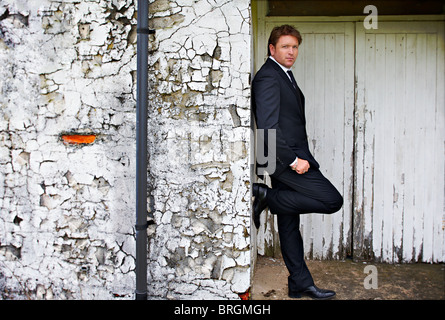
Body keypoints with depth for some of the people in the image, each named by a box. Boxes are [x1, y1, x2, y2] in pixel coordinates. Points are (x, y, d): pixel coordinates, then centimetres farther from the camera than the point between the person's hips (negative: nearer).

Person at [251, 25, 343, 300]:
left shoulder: (285, 76, 20)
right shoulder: (268, 77, -12)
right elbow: (268, 127, -21)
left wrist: (297, 158, 16)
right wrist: (293, 161, -20)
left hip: (290, 159, 10)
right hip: (285, 159, -10)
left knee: (289, 223, 12)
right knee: (332, 200, -12)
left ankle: (300, 284, 21)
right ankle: (267, 196, -8)